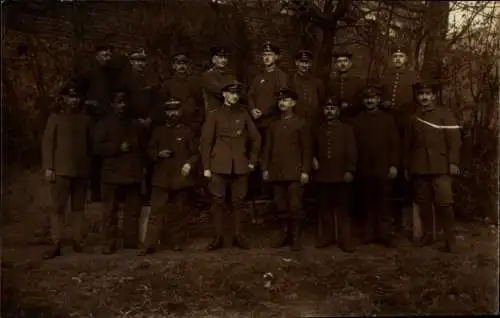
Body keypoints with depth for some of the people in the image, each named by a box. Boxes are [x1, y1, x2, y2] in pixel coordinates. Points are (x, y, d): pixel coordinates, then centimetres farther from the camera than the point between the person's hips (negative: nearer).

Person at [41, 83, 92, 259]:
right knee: (58, 207, -4)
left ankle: (77, 241, 13)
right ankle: (55, 245, -1)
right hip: (61, 170, -2)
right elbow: (47, 143, 0)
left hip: (81, 171, 3)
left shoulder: (85, 119, 11)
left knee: (78, 207, 6)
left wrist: (90, 167, 9)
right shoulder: (55, 118, 4)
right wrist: (48, 167, -8)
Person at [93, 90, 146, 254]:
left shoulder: (135, 124, 17)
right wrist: (119, 148, -13)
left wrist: (143, 165, 11)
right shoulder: (105, 124, 5)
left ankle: (131, 240, 13)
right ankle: (110, 243, 4)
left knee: (133, 209, 4)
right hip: (112, 173, -3)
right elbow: (98, 147, -4)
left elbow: (142, 147, 22)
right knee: (110, 210, -2)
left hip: (133, 173, 3)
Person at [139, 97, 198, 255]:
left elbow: (195, 153, 6)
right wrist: (158, 154, -6)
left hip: (181, 178, -1)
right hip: (162, 178, 1)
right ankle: (149, 245, -1)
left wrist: (189, 164, -12)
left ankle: (177, 242, 17)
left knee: (179, 212, 5)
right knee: (156, 212, -3)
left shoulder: (187, 131, 7)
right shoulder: (158, 131, 12)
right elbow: (150, 151, 16)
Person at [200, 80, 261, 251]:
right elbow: (205, 141, 1)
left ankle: (237, 236, 15)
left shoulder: (244, 114, 9)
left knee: (238, 201, 5)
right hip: (219, 165, -2)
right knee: (218, 201, -2)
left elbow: (255, 138, 15)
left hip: (240, 165, 2)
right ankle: (219, 237, 7)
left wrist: (252, 160, 10)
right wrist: (206, 167, -4)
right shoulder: (214, 115, 3)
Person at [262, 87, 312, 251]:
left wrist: (305, 171, -8)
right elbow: (267, 148, 15)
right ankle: (284, 236, 15)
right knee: (281, 207, 5)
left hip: (294, 173, -4)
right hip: (277, 172, 4)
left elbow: (307, 149, 0)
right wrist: (265, 168, 7)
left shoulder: (301, 123, 5)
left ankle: (296, 238, 4)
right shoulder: (273, 125, 17)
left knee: (295, 206, -4)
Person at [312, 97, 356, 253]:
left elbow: (352, 152, -3)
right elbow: (313, 149, 24)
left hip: (341, 175, -3)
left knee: (342, 208, 1)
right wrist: (313, 159, 4)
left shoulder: (346, 129, 3)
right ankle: (325, 237, 20)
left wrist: (350, 170, -11)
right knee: (325, 208, 9)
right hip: (323, 175, 3)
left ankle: (345, 241, 6)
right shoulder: (318, 130, 13)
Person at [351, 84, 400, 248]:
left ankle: (385, 235, 8)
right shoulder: (357, 121, 8)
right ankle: (369, 235, 13)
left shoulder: (388, 119, 6)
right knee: (367, 203, 6)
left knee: (384, 203, 2)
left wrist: (393, 165, -6)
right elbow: (353, 145, 4)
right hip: (364, 170, 1)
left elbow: (395, 144, 2)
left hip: (383, 168, -1)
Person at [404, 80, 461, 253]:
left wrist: (453, 162, -12)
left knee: (444, 203, -7)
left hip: (440, 167, -3)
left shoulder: (445, 114, 2)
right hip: (419, 168, 4)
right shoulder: (413, 117, 12)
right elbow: (408, 143, 13)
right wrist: (407, 166, 12)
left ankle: (450, 239, 3)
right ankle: (427, 235, 20)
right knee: (423, 203, 8)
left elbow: (454, 139, -5)